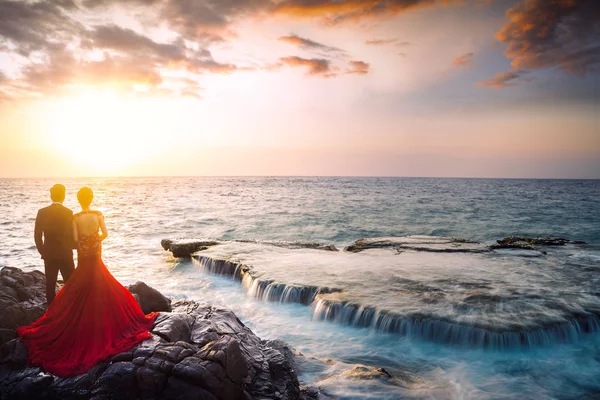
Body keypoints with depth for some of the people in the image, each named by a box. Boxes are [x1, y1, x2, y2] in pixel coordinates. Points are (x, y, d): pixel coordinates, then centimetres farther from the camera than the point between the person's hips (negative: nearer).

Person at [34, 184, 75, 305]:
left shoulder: (42, 212, -2)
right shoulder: (68, 212, -12)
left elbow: (37, 235, 0)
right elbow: (71, 235, -12)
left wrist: (42, 251, 11)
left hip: (48, 254, 3)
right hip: (65, 254, -3)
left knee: (50, 283, 9)